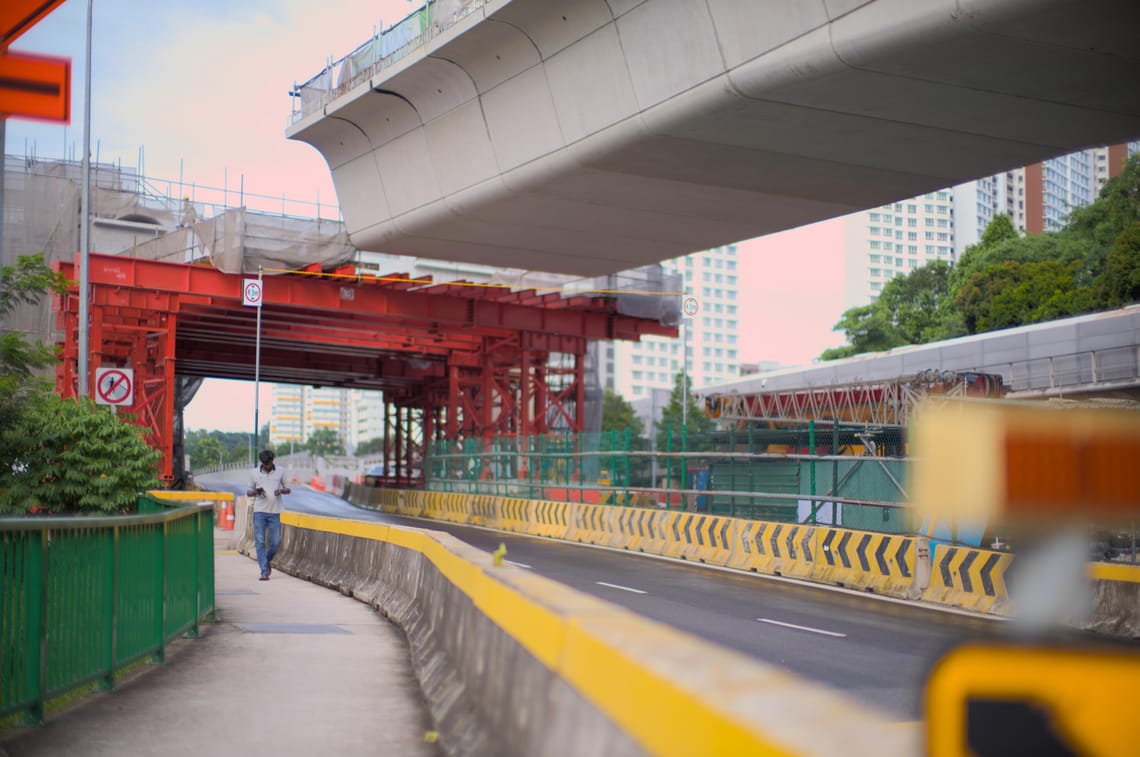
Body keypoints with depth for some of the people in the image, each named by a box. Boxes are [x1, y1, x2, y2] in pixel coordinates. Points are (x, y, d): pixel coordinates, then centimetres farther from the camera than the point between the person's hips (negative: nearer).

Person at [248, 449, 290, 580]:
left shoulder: (281, 472, 6)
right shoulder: (255, 473, 6)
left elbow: (288, 489, 12)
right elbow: (248, 492, 13)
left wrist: (281, 491, -11)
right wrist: (256, 492, -10)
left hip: (274, 512, 0)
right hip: (259, 511, 0)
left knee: (275, 542, 0)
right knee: (260, 541, -6)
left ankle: (267, 561, 29)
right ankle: (264, 571, -6)